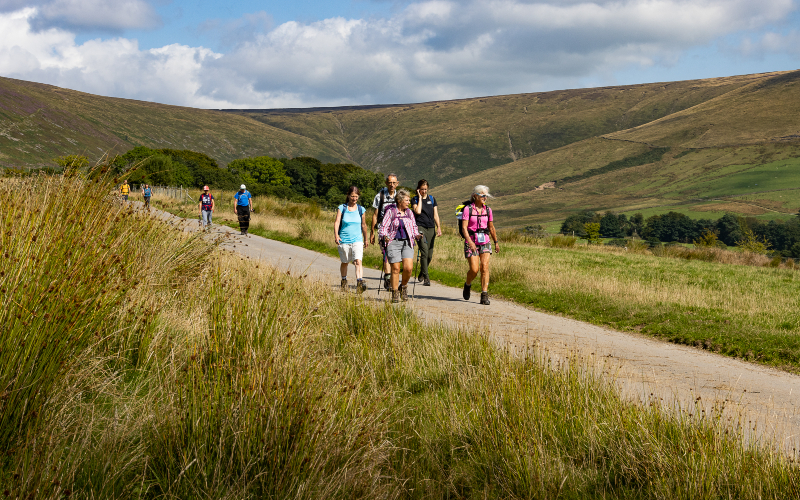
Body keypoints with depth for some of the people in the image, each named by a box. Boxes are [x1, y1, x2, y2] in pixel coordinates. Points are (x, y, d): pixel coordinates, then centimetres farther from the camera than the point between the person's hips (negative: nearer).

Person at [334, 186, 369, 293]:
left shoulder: (361, 209, 5)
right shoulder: (342, 208, -1)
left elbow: (363, 225, 16)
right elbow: (337, 222, -10)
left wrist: (365, 239, 25)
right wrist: (336, 235, -26)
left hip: (357, 240, 0)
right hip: (344, 240, 0)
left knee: (358, 261, -17)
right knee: (344, 262, 14)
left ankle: (360, 282, -29)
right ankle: (344, 281, 36)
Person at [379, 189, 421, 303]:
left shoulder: (409, 212, 13)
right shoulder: (390, 212, 0)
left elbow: (414, 227, 20)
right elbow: (383, 227, -2)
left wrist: (417, 235, 0)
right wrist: (384, 236, -21)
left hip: (407, 243, 3)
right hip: (393, 242, -3)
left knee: (408, 268, -12)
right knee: (395, 268, -4)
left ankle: (404, 286, 15)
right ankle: (395, 293, 8)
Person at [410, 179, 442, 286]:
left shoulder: (432, 199, 15)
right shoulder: (415, 199, 4)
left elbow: (435, 214, 13)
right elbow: (418, 211, -14)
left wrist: (439, 227, 2)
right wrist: (420, 198, -6)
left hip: (431, 228, 4)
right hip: (420, 227, -4)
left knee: (429, 255, 5)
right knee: (424, 252, -19)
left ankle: (421, 274, 28)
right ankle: (426, 277, -18)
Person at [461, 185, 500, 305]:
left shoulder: (487, 210, 7)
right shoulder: (468, 209, -6)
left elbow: (491, 228, 19)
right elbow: (464, 228, -13)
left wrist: (496, 242, 24)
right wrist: (470, 241, -27)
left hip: (485, 242, 3)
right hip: (471, 242, -3)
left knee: (485, 267, -13)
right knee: (474, 269, -9)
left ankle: (484, 296, -13)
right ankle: (467, 285, 25)